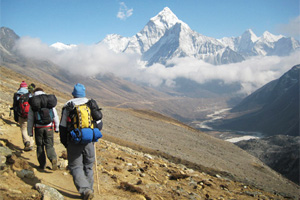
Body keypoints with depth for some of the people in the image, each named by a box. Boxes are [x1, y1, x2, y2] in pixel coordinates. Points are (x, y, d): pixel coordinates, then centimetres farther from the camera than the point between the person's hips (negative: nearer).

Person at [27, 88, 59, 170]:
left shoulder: (33, 104, -1)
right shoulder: (49, 102, 3)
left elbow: (30, 119, 1)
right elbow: (55, 116, 5)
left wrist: (30, 131, 7)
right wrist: (57, 127, 15)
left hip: (38, 128, -1)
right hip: (48, 127, 1)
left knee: (40, 146, 13)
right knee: (49, 146, 7)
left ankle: (42, 165, 17)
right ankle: (53, 159, -19)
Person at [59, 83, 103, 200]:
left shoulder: (68, 107, 0)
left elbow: (63, 127, 2)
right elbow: (99, 124, 5)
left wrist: (65, 143, 15)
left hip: (74, 142, -2)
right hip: (89, 142, 2)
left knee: (76, 167, 4)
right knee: (88, 167, 16)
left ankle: (85, 190, -14)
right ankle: (88, 190, 22)